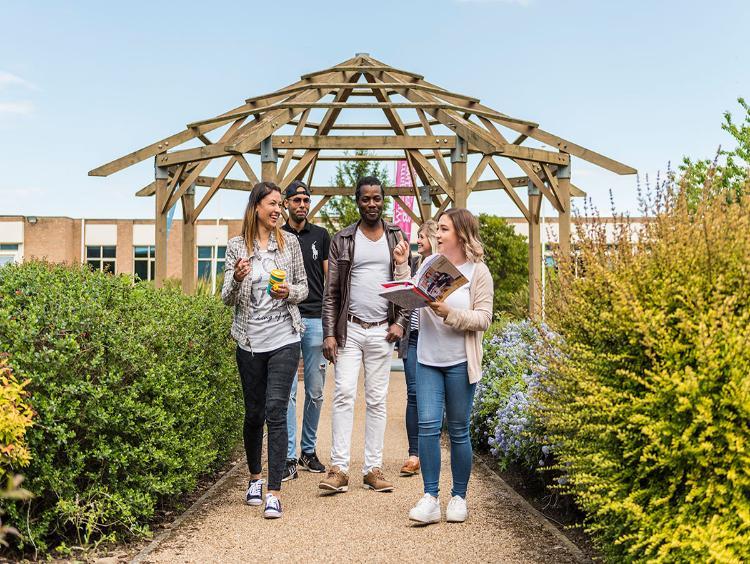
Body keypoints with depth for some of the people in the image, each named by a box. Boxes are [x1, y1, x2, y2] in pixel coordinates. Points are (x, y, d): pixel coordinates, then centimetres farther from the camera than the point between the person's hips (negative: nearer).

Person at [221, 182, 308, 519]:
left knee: (276, 412, -9)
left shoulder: (289, 242, 4)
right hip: (250, 342, 1)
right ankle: (255, 478, 33)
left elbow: (303, 287, 10)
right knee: (253, 413, 11)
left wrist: (289, 293, -12)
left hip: (284, 340, -1)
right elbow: (227, 299, 1)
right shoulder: (236, 246, 2)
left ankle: (273, 492, -6)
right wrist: (237, 279, -19)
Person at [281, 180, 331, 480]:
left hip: (316, 319, 2)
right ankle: (289, 458, 1)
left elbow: (329, 279, 10)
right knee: (287, 391, -4)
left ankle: (308, 451, 20)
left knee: (315, 392, 7)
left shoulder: (321, 236, 10)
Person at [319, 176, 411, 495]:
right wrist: (329, 334, -5)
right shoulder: (342, 240, 4)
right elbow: (331, 291, 2)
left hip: (381, 332, 1)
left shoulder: (396, 238, 9)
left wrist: (400, 323, -3)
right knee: (344, 394, -7)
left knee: (377, 400, 5)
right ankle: (339, 469, -5)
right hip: (349, 329, -1)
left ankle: (373, 469, 10)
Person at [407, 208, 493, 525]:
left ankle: (458, 497, 20)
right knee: (428, 425, -4)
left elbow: (483, 318, -8)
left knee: (458, 429, 6)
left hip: (460, 362, -3)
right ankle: (430, 499, 3)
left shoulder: (478, 272, -2)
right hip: (428, 359, 3)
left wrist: (450, 313, -20)